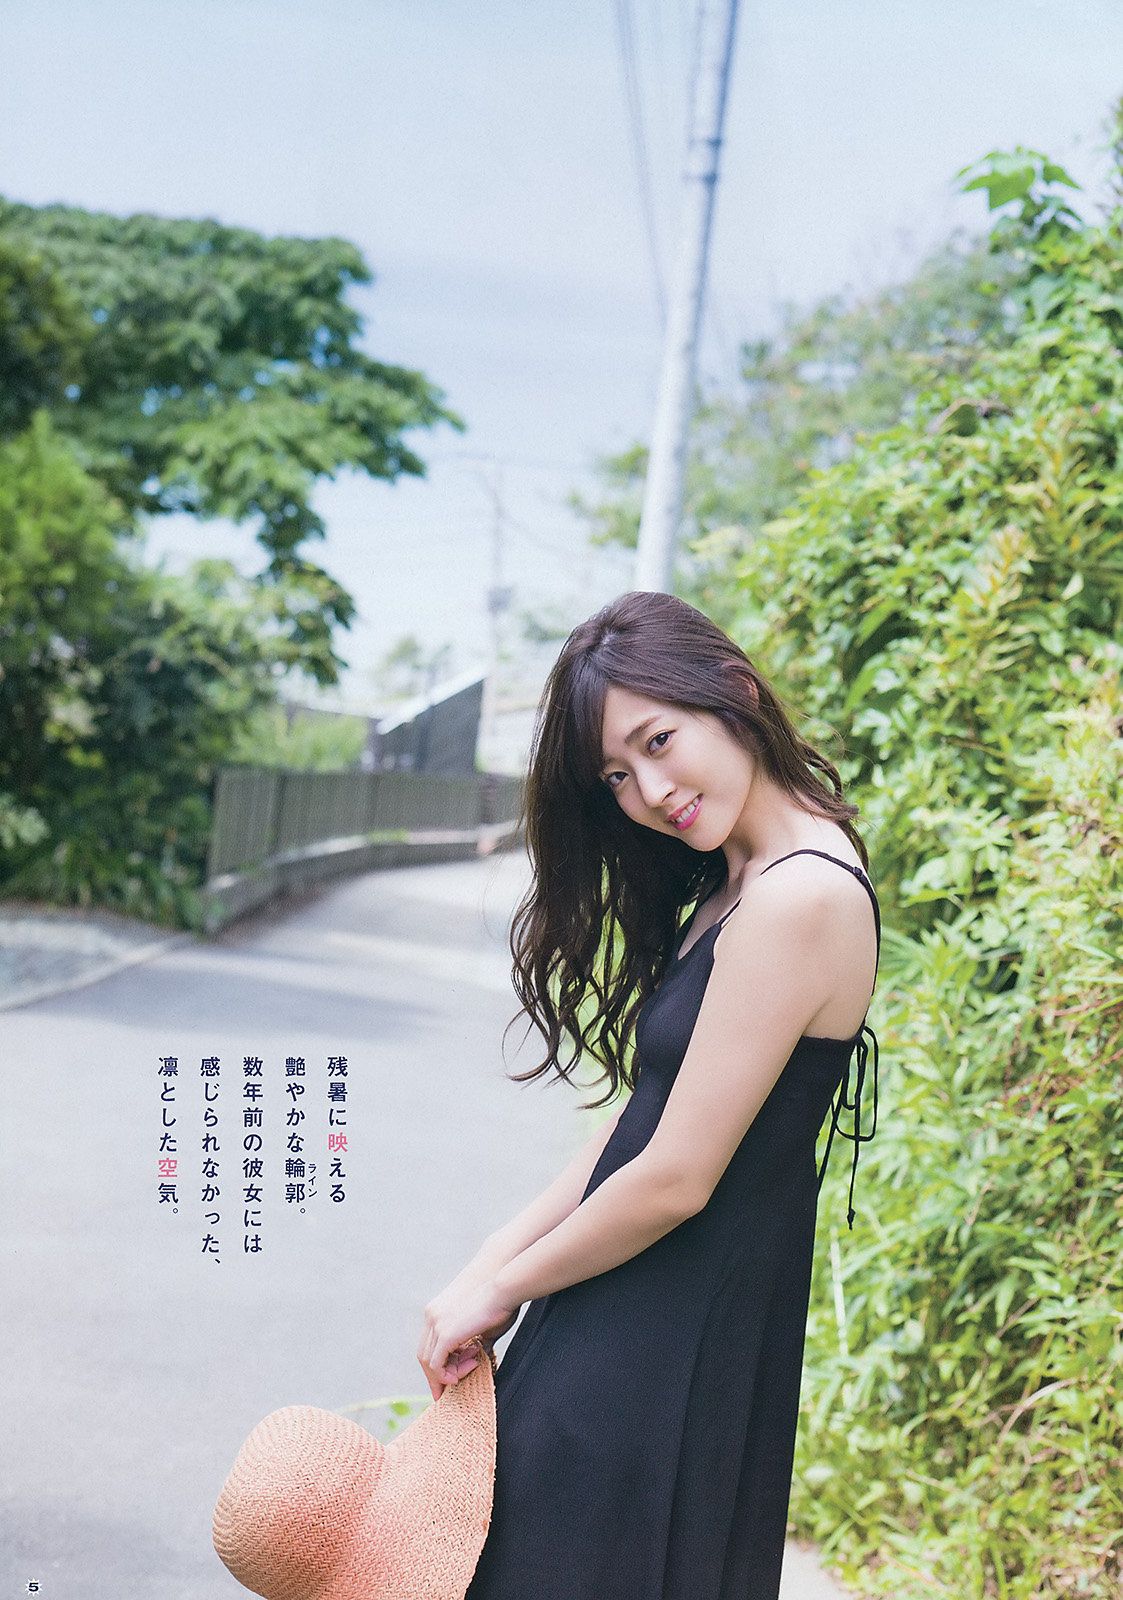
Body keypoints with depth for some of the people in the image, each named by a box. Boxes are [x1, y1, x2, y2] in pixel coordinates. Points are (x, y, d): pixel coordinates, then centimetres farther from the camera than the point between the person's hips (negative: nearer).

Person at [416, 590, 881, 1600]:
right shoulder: (739, 881, 8)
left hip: (671, 1353, -9)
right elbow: (644, 1112, 8)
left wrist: (501, 1288, -7)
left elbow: (676, 1178, -21)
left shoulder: (798, 899, -23)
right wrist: (499, 1257, -1)